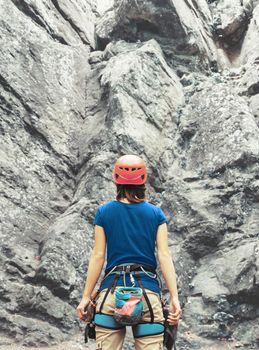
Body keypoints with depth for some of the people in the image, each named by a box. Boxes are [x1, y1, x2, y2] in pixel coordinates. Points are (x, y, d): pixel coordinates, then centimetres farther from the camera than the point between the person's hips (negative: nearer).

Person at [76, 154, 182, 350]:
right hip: (148, 291, 0)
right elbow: (164, 255, -2)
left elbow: (98, 256, 2)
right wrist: (174, 297, -3)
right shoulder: (157, 214, 6)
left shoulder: (104, 212, 5)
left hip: (112, 290, 0)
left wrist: (86, 297, 7)